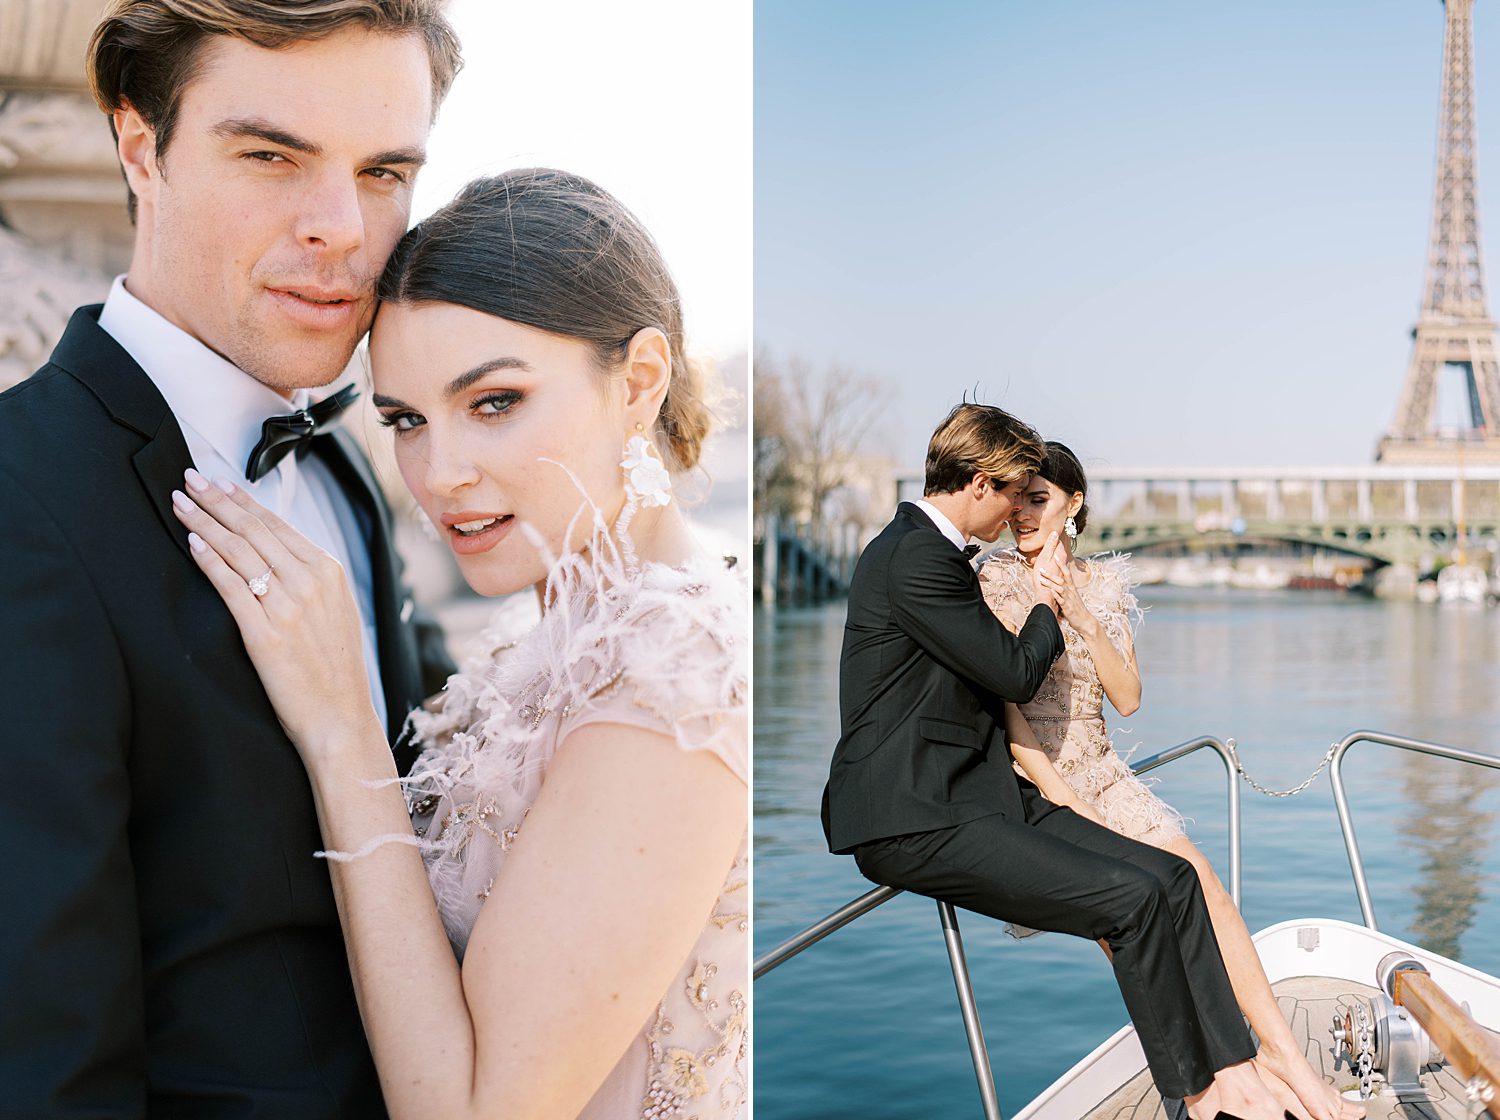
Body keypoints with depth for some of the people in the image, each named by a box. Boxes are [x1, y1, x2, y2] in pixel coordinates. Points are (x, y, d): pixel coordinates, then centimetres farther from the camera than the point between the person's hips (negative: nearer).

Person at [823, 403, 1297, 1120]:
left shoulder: (930, 550, 18)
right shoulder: (915, 557, -15)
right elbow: (1016, 673, -13)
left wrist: (1041, 603, 10)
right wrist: (1047, 603, 6)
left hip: (979, 789, 10)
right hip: (916, 817, -10)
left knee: (1172, 877, -3)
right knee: (1133, 898, -20)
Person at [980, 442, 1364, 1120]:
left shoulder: (1103, 584, 11)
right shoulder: (996, 582, -5)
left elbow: (1127, 698, 3)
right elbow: (1003, 704, -12)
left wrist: (1080, 614, -9)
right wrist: (1061, 798, -19)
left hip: (1100, 773, 5)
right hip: (1029, 783, -5)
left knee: (1198, 882, -16)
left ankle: (1282, 1057, -13)